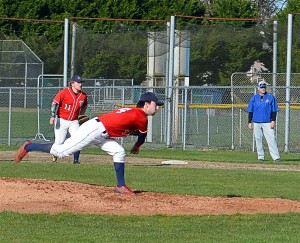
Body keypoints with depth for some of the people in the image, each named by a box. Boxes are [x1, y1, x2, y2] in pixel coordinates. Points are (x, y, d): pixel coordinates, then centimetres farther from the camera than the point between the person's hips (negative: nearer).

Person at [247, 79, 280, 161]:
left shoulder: (271, 97, 4)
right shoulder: (254, 98, 9)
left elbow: (274, 110, 3)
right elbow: (250, 111, 12)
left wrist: (273, 121, -7)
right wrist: (249, 122, 5)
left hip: (268, 123, -3)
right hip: (256, 123, 3)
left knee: (271, 139, -11)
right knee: (258, 139, 4)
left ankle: (276, 157, -14)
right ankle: (260, 156, 13)